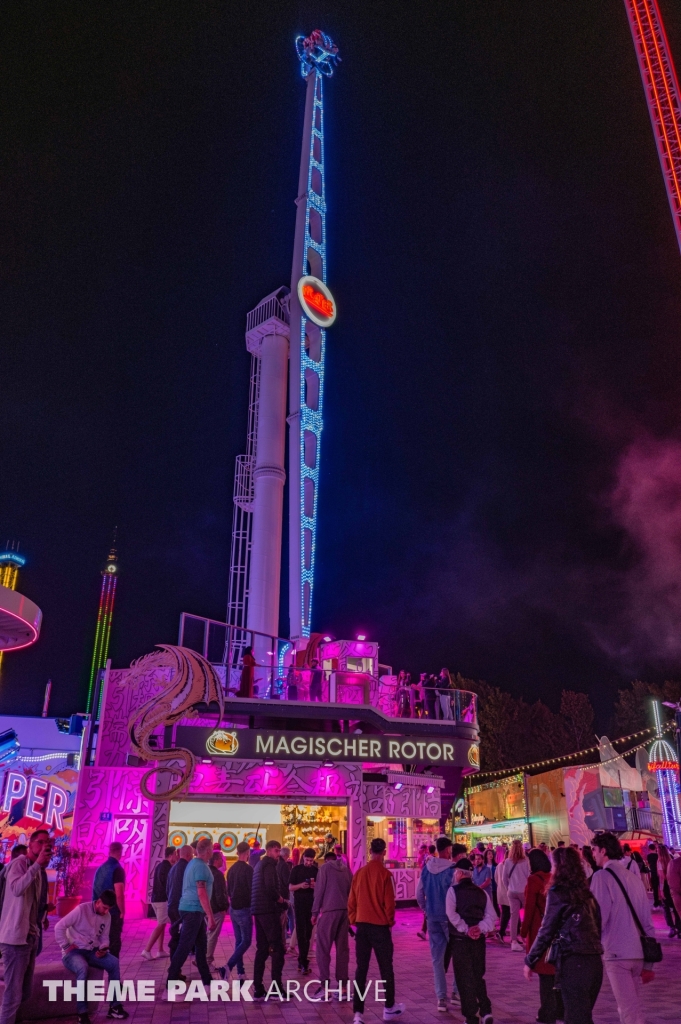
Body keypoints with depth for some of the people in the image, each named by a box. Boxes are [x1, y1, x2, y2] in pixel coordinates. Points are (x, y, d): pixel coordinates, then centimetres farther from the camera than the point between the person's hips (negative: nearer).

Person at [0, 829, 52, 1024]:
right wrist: (37, 864, -35)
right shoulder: (18, 863, -13)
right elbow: (17, 889, -33)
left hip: (30, 935, 9)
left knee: (25, 991, 15)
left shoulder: (37, 869, 13)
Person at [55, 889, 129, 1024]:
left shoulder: (107, 917, 5)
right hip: (73, 951, -5)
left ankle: (115, 1006, -9)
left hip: (92, 951, 5)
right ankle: (82, 1012, -25)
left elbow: (104, 938, 11)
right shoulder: (81, 909, -15)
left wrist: (103, 949, -10)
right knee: (83, 968, -38)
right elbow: (59, 927, -16)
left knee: (114, 963, -20)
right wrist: (66, 946, -16)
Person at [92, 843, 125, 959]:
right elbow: (119, 894, -24)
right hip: (114, 913, -7)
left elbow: (96, 890, 14)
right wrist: (122, 911, -12)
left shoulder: (101, 868, 6)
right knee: (114, 942, 2)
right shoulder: (117, 869, -18)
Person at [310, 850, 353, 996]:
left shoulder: (325, 867, 4)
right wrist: (350, 913, 18)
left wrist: (315, 912, 0)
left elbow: (319, 890, -3)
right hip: (345, 911, 5)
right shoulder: (346, 869, 16)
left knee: (323, 949, 1)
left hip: (329, 910, -5)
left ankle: (325, 986, -4)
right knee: (342, 948, 10)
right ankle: (342, 984, 8)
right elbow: (351, 892, 14)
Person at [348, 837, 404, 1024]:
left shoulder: (359, 873, -1)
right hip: (380, 926, -3)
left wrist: (354, 921, 14)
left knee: (361, 969, 8)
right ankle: (389, 1008, 26)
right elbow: (389, 902, -12)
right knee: (386, 968, 13)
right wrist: (390, 921, 5)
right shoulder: (384, 873, -13)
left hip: (362, 925, 3)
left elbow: (352, 901, 3)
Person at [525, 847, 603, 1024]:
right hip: (594, 961, 7)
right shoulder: (585, 890, 11)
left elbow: (547, 931, -6)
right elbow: (596, 925, 13)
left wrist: (530, 961, 3)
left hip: (573, 963, -7)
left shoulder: (558, 892, -6)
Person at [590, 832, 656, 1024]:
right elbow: (647, 920, 13)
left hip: (617, 952, -7)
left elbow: (599, 918, -15)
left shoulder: (602, 876, -9)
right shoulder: (634, 877, 11)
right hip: (638, 952, 7)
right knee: (630, 1005, 20)